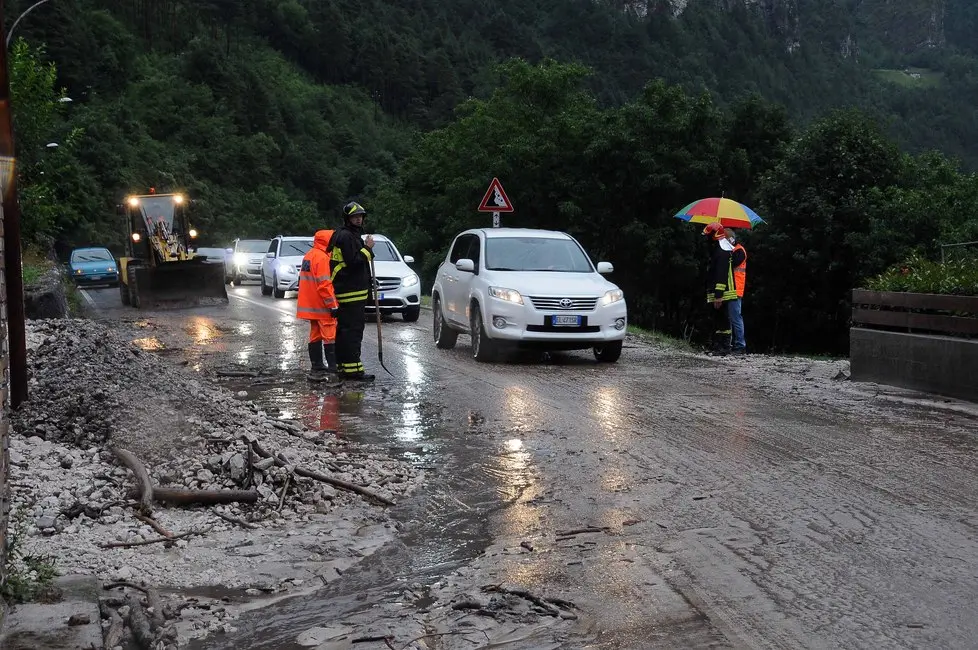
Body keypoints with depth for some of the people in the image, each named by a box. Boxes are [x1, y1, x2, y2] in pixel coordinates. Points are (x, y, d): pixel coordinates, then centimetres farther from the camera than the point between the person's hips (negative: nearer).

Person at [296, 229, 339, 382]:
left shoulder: (308, 256, 14)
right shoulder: (322, 257, -17)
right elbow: (324, 284, -22)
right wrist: (332, 305, -18)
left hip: (311, 306, 10)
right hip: (322, 306, -9)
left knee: (315, 336, 13)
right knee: (330, 336, -5)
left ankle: (317, 368, 16)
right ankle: (333, 368, -6)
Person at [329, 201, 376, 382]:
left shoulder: (352, 235, 22)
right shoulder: (346, 236, -12)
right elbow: (354, 262, -21)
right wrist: (367, 248, -12)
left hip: (350, 291, 11)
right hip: (352, 292, -11)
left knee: (344, 329, 14)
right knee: (353, 330, -11)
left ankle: (342, 366, 21)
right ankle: (352, 369, -12)